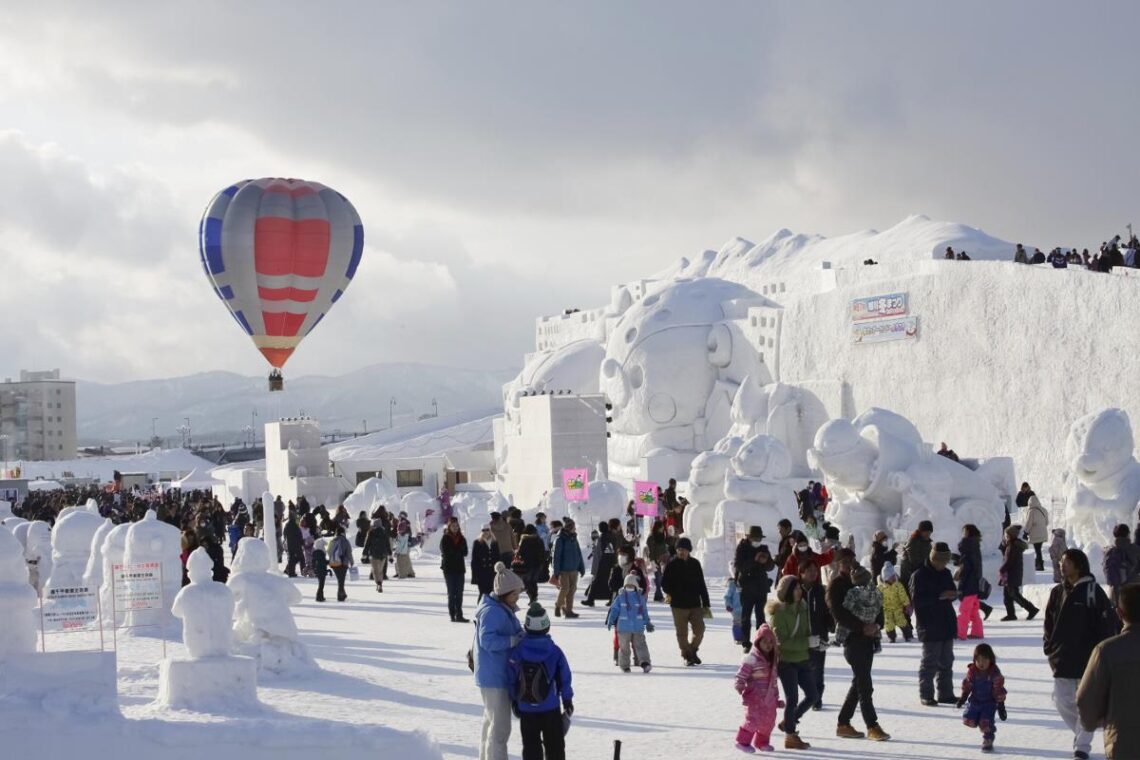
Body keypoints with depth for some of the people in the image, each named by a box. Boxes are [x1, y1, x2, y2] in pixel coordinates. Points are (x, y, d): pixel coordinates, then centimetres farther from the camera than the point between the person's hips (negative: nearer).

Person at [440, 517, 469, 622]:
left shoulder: (461, 539, 10)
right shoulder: (445, 539, -1)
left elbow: (465, 552, 1)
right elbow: (445, 553, -10)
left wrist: (454, 552, -13)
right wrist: (458, 552, -10)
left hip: (460, 567, 4)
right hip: (449, 568, -4)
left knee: (459, 592, 3)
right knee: (452, 592, -3)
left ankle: (459, 615, 5)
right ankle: (452, 615, -1)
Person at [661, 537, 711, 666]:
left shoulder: (695, 563, 7)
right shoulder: (672, 564, -1)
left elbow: (702, 585, 11)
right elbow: (664, 582, 3)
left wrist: (705, 605, 9)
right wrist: (670, 593, -14)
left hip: (695, 604, 2)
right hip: (679, 605, -2)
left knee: (699, 629, -1)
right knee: (682, 633, 0)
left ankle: (693, 650, 23)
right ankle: (687, 656, 13)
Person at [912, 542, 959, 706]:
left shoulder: (946, 573, 13)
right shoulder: (919, 575, -10)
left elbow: (952, 591, 23)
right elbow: (917, 599, -18)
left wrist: (953, 594, -2)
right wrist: (939, 596, -23)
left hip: (947, 624, 7)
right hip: (929, 626, -7)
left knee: (946, 661, 11)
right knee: (930, 662, -5)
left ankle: (946, 694, 18)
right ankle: (926, 695, 0)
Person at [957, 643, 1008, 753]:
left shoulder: (994, 673, -16)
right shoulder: (972, 671, -6)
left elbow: (998, 689, -13)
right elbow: (967, 686, 4)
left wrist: (1001, 705, -13)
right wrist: (963, 698, -2)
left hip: (990, 703, -4)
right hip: (975, 701, 4)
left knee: (985, 723, -16)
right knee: (968, 720, -6)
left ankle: (988, 741, 8)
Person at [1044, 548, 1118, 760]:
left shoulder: (1093, 591, -9)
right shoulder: (1058, 592, 7)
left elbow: (1107, 622, -9)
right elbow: (1049, 622, 14)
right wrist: (1049, 646, 6)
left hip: (1087, 658, -5)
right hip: (1062, 659, 5)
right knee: (1062, 700, 6)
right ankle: (1083, 734, 27)